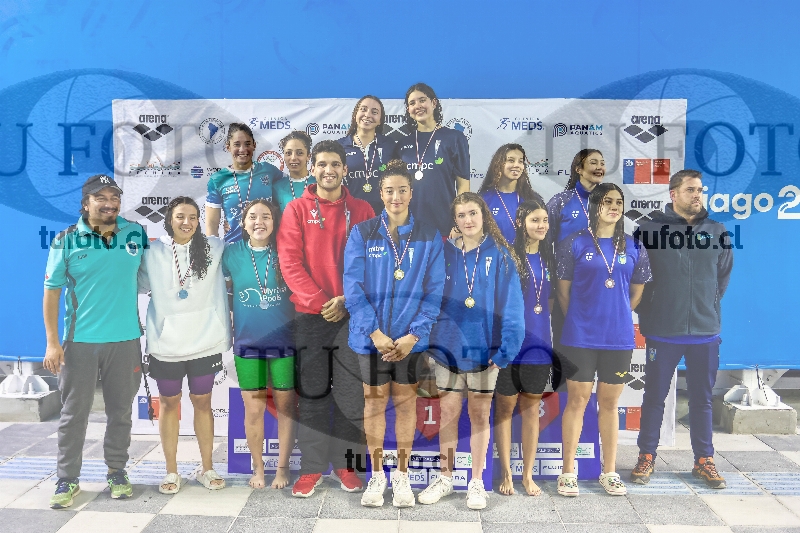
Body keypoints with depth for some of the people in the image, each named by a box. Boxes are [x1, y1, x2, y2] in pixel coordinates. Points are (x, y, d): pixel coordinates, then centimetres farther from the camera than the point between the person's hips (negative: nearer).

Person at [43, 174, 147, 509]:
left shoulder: (137, 233, 3)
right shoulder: (66, 240, -3)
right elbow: (52, 291, -1)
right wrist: (52, 342, -6)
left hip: (125, 340, 2)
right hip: (80, 341, -2)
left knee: (120, 411, 12)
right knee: (74, 413, 6)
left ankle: (117, 472, 27)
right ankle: (67, 479, 20)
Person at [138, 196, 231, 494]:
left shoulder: (214, 249, 1)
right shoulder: (153, 253, 1)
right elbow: (139, 285, 10)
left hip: (205, 342, 0)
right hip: (165, 343, 0)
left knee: (202, 403, 11)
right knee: (169, 404, 10)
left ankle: (207, 469, 24)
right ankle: (171, 472, 23)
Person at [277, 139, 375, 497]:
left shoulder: (361, 210, 7)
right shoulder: (297, 209, 3)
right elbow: (289, 260, -5)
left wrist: (347, 299, -11)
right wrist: (318, 301, -13)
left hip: (351, 314, 1)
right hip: (309, 314, -1)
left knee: (351, 394, 6)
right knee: (312, 394, 5)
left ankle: (344, 463, 21)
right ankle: (311, 467, 17)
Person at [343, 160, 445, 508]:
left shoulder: (429, 238, 1)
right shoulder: (361, 234, -2)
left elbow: (434, 292, -2)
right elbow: (353, 287, -7)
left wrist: (412, 335, -12)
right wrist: (375, 333, -14)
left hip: (410, 338, 0)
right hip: (371, 336, 0)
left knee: (405, 401, 10)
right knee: (374, 401, 10)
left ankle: (402, 476, 25)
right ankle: (376, 475, 25)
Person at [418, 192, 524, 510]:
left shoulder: (500, 256, -4)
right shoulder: (445, 254, 3)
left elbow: (511, 305, -7)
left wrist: (506, 349, -14)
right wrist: (429, 342, -2)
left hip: (484, 349, -2)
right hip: (448, 346, 2)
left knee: (480, 415, 11)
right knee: (448, 414, 11)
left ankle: (476, 482, 25)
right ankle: (445, 478, 27)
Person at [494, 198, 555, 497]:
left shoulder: (548, 258, 9)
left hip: (538, 345, 5)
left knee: (531, 409, 11)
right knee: (504, 409, 6)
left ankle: (528, 475, 22)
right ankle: (507, 474, 18)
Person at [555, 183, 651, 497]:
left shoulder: (634, 248, 7)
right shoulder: (574, 244, -2)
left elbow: (637, 291, 15)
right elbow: (563, 290, 2)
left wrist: (617, 317, 13)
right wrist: (580, 320, 7)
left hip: (619, 338, 3)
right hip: (580, 338, -2)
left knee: (609, 403, 11)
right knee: (577, 401, 2)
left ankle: (609, 472, 23)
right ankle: (568, 472, 13)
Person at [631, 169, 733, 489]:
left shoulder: (716, 231, 5)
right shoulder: (651, 229, -5)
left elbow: (724, 275, 14)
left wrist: (709, 305, 10)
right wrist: (647, 311, 2)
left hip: (706, 332, 3)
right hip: (662, 331, -2)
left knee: (702, 398, 13)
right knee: (655, 396, 8)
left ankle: (704, 460, 26)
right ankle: (647, 456, 22)